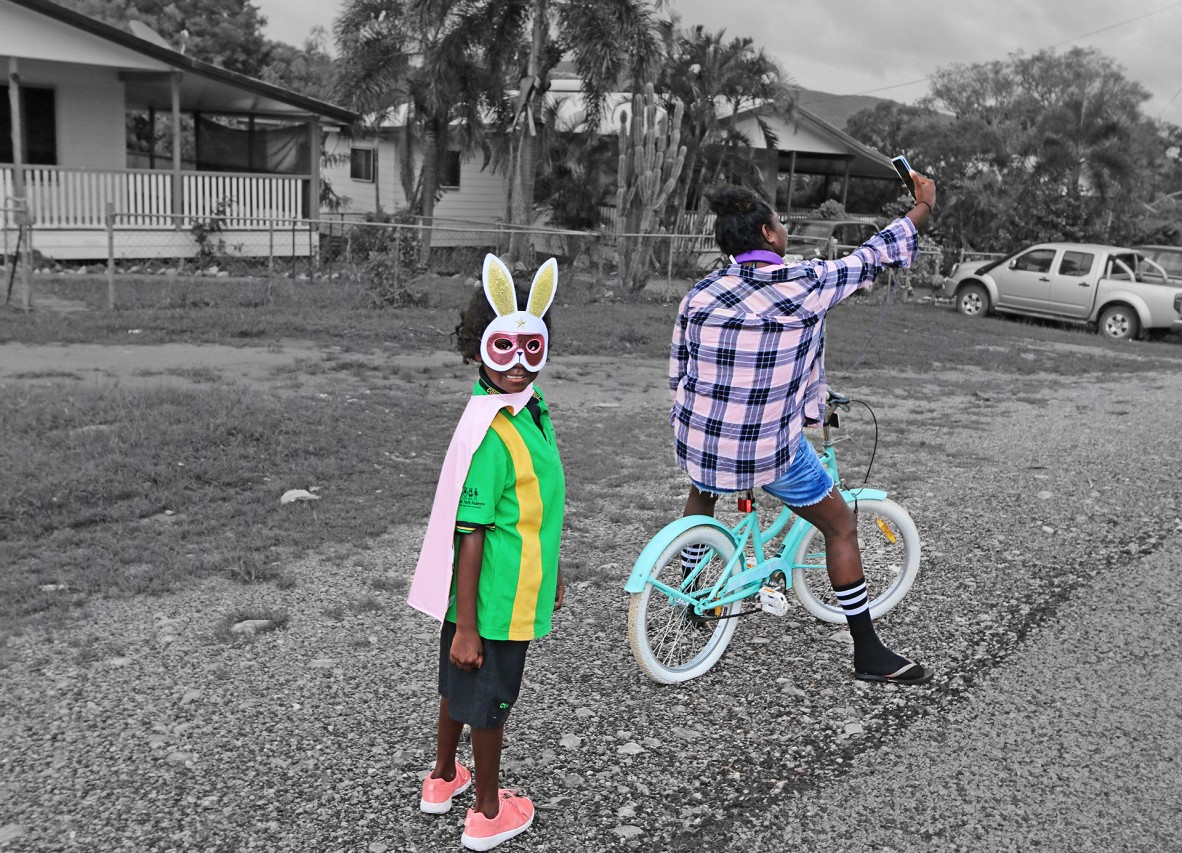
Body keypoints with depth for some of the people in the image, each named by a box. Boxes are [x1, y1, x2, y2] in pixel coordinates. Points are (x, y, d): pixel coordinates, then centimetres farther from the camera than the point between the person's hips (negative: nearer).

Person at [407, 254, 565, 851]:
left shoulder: (527, 406, 1)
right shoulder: (492, 435, -27)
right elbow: (470, 536, -25)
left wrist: (551, 571, 21)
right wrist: (467, 626, -21)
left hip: (512, 586, 9)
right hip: (495, 600, -9)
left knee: (461, 684, 24)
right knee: (491, 700, 11)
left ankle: (443, 778, 47)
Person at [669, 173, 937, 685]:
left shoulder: (699, 295, -1)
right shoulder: (807, 285, -12)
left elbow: (678, 377, 7)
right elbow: (872, 257, 3)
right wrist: (922, 207, 19)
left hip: (700, 440, 4)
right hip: (772, 451, -4)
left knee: (701, 493, 38)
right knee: (841, 527, 16)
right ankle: (869, 653, 22)